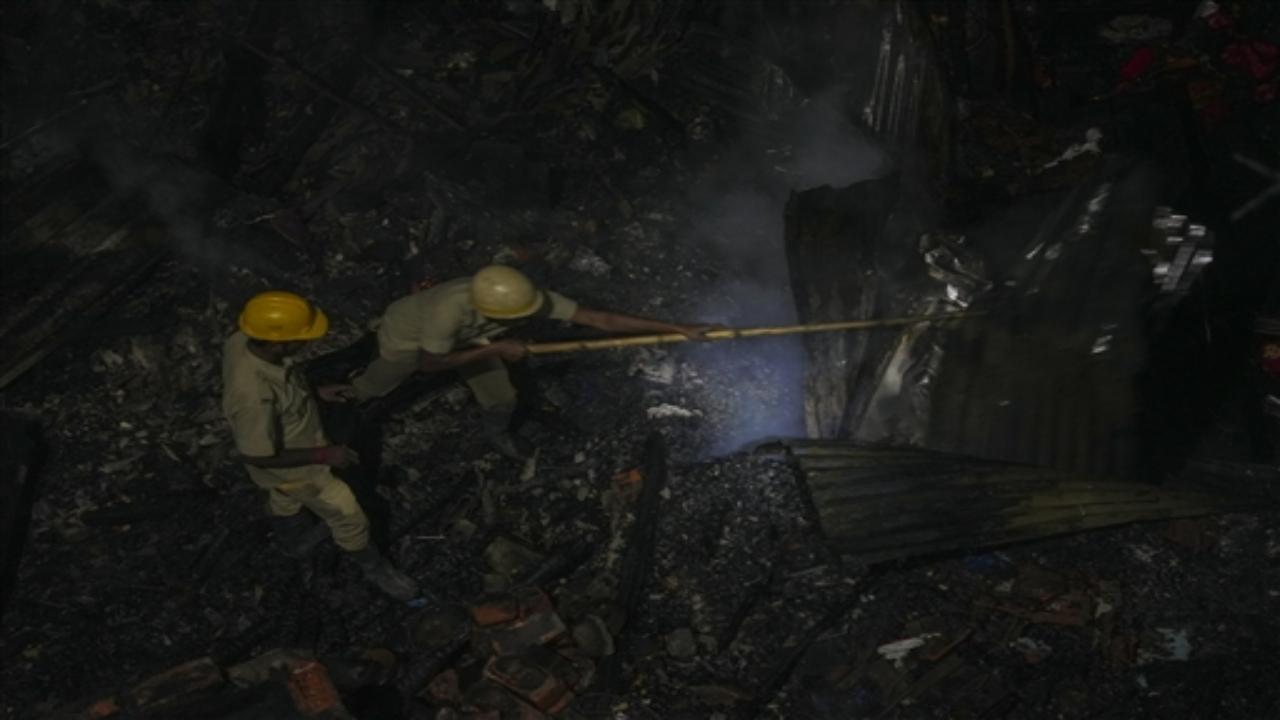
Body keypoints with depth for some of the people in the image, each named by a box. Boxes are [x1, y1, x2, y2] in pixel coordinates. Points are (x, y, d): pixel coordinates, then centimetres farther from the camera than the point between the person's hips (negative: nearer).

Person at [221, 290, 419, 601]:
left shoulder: (243, 342, -23)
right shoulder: (253, 394, -46)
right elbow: (257, 457, -32)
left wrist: (316, 390, 4)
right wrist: (323, 455, -27)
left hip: (287, 440, 7)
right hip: (290, 466, -7)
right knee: (348, 516, 15)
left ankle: (285, 522, 70)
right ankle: (373, 566, 42)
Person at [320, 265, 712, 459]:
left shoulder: (529, 298, -36)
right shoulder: (450, 309, -48)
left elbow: (603, 320, -36)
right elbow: (428, 364, -32)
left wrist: (678, 329, -39)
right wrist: (494, 350, -36)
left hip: (465, 336, 4)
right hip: (407, 337, -4)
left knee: (502, 398, 6)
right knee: (368, 391, 15)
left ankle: (498, 434, 41)